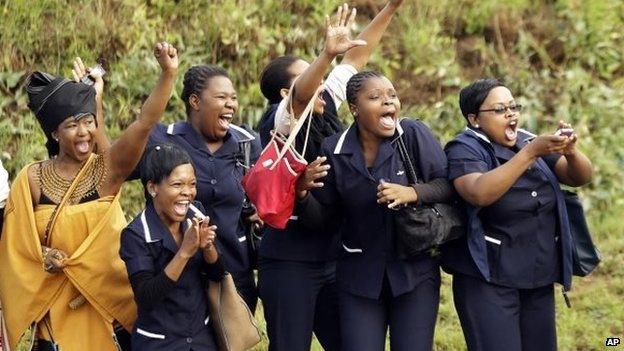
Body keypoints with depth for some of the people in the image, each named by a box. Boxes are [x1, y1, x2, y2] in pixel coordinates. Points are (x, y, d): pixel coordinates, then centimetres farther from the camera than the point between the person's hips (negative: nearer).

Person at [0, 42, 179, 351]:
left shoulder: (107, 169, -5)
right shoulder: (31, 180, -3)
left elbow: (144, 123, -18)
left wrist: (168, 73, -29)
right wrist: (42, 257, -17)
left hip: (110, 296, 0)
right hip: (57, 305, 0)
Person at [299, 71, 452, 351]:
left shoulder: (414, 134, -8)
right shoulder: (334, 150, -3)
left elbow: (447, 184, -5)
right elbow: (320, 218, 2)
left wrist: (412, 193, -23)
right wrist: (303, 194, -19)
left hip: (415, 271, -1)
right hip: (360, 274, 1)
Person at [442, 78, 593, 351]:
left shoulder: (528, 141, 11)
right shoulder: (465, 150, -7)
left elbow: (581, 176, 6)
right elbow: (479, 193, -27)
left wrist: (571, 152, -16)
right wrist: (531, 153, -29)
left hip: (539, 279, 6)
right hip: (488, 279, -6)